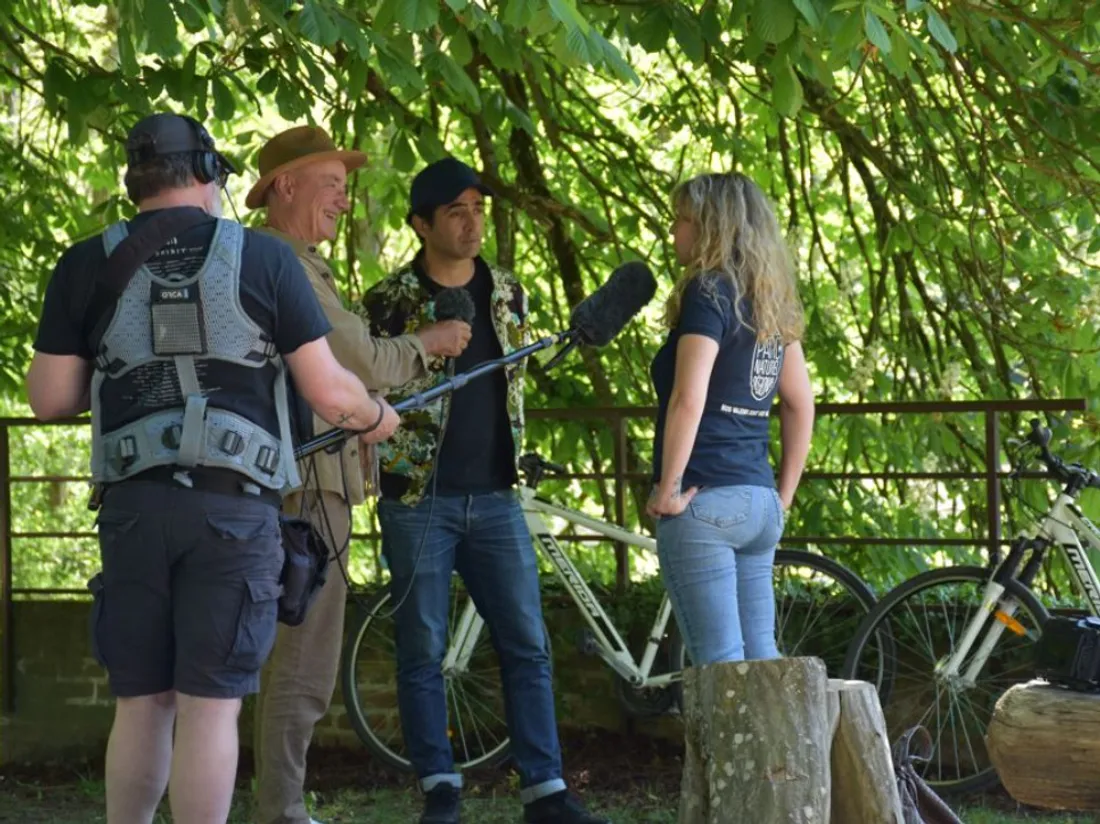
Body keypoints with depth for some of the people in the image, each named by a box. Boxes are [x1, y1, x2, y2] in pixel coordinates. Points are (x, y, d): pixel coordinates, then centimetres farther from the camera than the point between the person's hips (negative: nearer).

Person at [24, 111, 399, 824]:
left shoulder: (88, 265, 6)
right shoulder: (264, 258, 2)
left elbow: (50, 398, 5)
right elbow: (328, 393, 1)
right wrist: (377, 416, 22)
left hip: (133, 503, 2)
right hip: (235, 504, -2)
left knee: (142, 704, 11)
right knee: (211, 704, -1)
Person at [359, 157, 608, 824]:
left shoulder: (508, 293, 10)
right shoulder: (390, 300, -4)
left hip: (495, 498, 4)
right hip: (419, 499, -4)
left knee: (528, 645, -1)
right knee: (423, 651, -1)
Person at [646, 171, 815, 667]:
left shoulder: (708, 293, -9)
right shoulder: (771, 301, 14)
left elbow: (688, 399, -20)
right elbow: (801, 404, 19)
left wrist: (668, 490, -13)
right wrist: (784, 494, 22)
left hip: (704, 501, -8)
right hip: (759, 503, 8)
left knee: (720, 662, -8)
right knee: (761, 657, 10)